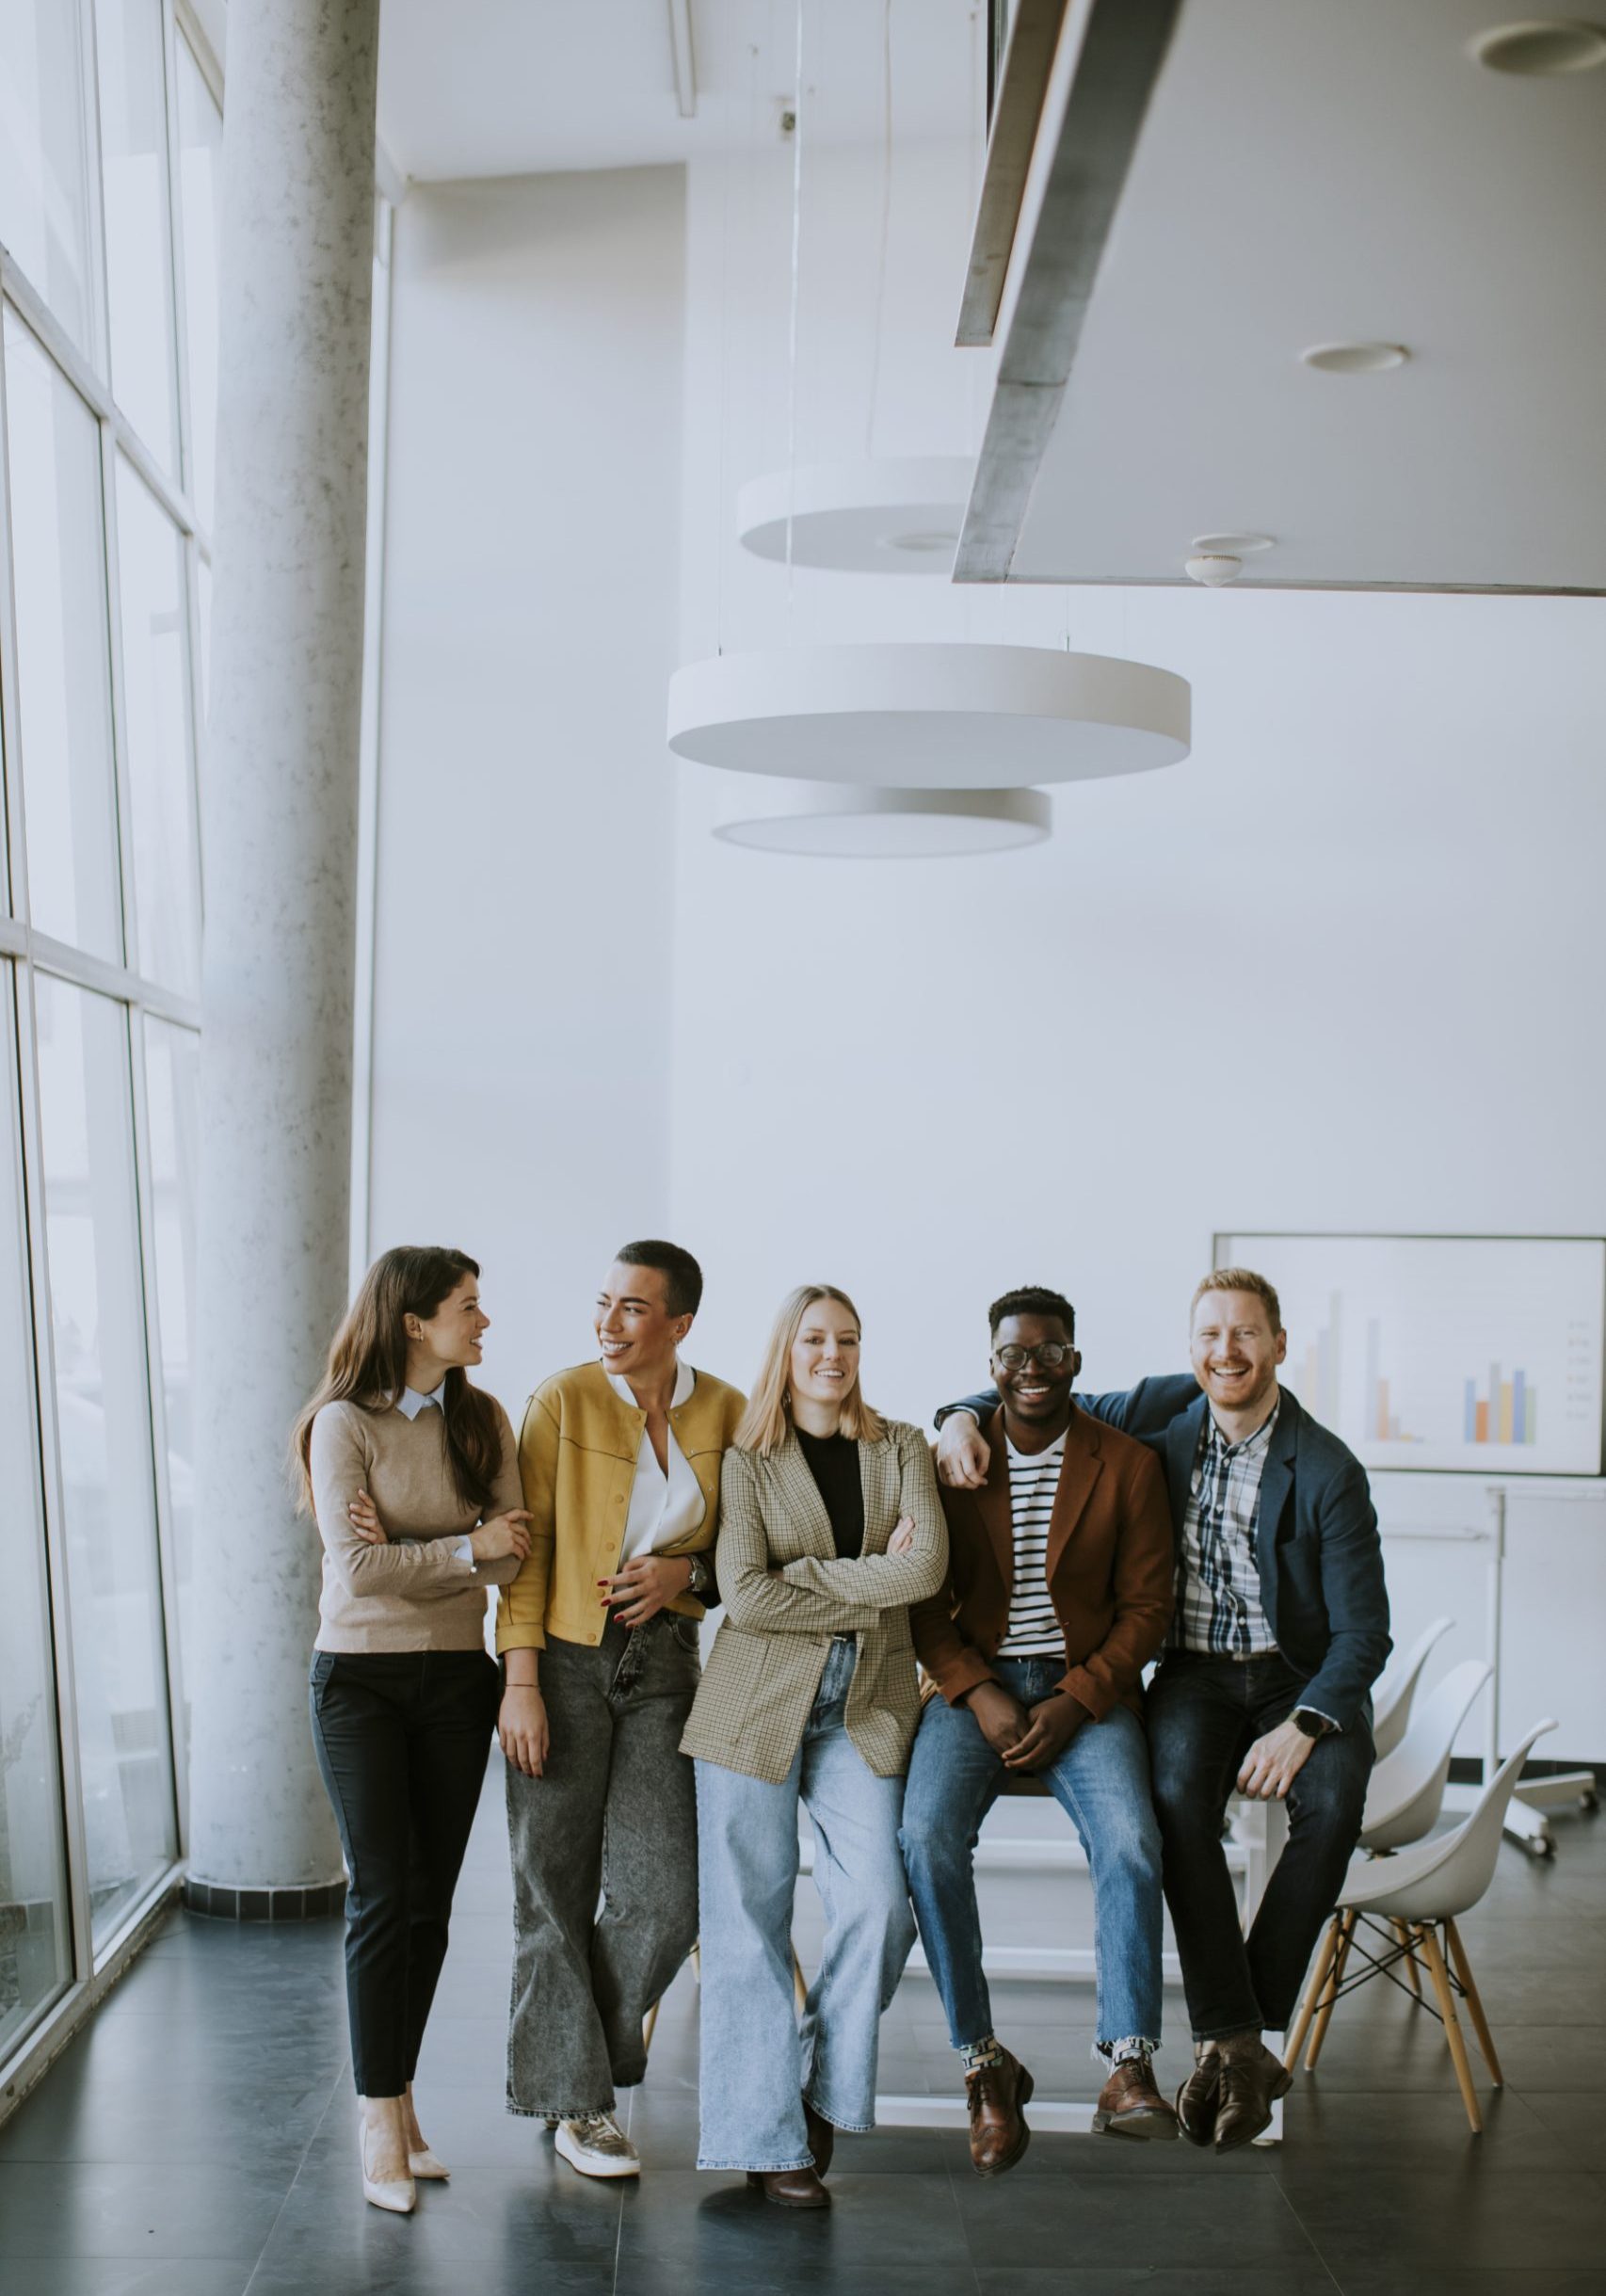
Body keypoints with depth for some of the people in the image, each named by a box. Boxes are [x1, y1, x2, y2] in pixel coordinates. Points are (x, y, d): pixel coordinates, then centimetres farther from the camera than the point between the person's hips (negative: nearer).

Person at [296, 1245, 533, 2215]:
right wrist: (466, 1548, -10)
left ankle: (400, 2097, 20)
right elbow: (358, 1566, -18)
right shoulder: (344, 1424, -9)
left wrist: (407, 1553, -16)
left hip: (456, 1677, 5)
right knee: (383, 1895, -7)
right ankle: (379, 2124, 1)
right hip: (361, 1678, -4)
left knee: (431, 1900, 8)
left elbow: (514, 1551, -4)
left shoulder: (483, 1418, 5)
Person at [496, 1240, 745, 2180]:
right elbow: (529, 1546, -6)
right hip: (565, 1660, -3)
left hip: (664, 1660, 3)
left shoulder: (725, 1413, 2)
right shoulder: (562, 1402, -6)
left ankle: (582, 2042, 25)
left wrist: (688, 1572, -8)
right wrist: (521, 1680, -12)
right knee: (558, 1885, 3)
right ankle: (574, 2099, 16)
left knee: (667, 1891, -1)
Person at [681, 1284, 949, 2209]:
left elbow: (928, 1566, -7)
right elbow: (745, 1595, -10)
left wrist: (808, 1576, -9)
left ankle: (823, 2090, 13)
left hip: (866, 1708, 2)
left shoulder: (901, 1449, 10)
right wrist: (871, 1595, -9)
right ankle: (768, 2135, 6)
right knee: (751, 1918, -2)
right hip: (758, 1705, -2)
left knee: (878, 1908, -10)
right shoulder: (748, 1462, 3)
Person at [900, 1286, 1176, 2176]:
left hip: (1086, 1691, 0)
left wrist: (1074, 1703, -12)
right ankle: (983, 2063, -15)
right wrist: (978, 1694, -12)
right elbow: (922, 1600, 4)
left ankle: (1128, 2069, -24)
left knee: (1130, 1843, -30)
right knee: (928, 1839, -27)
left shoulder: (1128, 1466, 4)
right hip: (974, 1685, 1)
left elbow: (1146, 1604, 1)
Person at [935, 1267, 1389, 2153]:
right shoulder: (1165, 1413, 0)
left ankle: (1238, 2036, -21)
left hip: (1299, 1679, -1)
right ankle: (1235, 2043, -27)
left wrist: (1305, 1723, -27)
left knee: (1331, 1801, -32)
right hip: (1194, 1673, 2)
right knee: (1178, 1791, -31)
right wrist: (965, 1418, -10)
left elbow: (1363, 1631, -11)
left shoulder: (1329, 1472, -10)